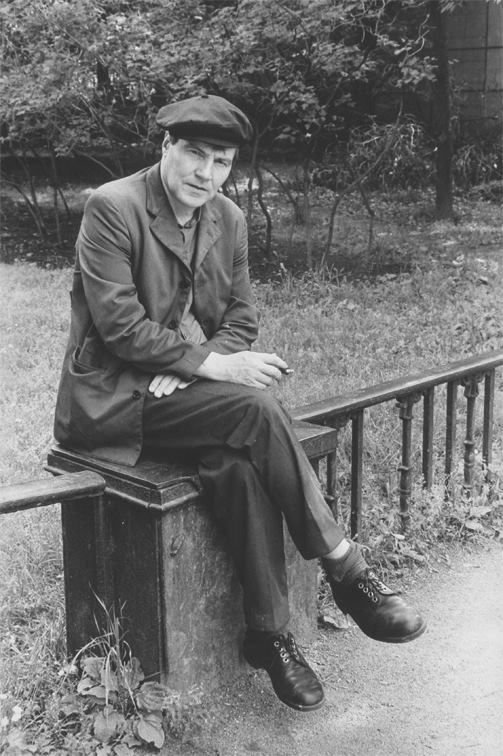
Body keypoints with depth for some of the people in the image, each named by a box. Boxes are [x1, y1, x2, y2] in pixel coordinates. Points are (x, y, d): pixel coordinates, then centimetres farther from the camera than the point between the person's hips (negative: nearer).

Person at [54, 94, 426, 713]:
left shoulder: (229, 219, 8)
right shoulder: (111, 208, -12)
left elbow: (241, 319, 9)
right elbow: (119, 325, -18)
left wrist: (192, 366, -11)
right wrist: (207, 362, -22)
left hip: (184, 383, 6)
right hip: (114, 395, -5)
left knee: (237, 460, -28)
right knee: (256, 409, -28)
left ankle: (268, 633, -15)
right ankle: (345, 572, -17)